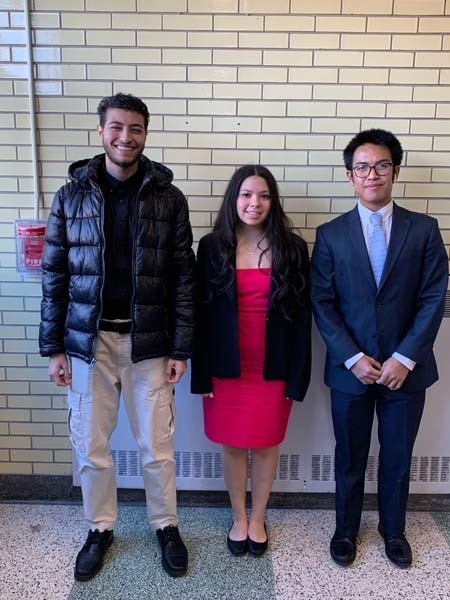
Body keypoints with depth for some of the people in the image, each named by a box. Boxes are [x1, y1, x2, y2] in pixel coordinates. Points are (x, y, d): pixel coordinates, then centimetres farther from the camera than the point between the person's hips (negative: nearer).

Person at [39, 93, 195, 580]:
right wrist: (54, 347, 1)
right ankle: (100, 529, 36)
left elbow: (183, 278, -2)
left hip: (148, 342, -1)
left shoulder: (168, 198, -2)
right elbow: (54, 276, 3)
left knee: (156, 445, 10)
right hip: (88, 340, 1)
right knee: (90, 445, 12)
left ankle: (166, 526, 34)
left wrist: (180, 348, -5)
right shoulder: (71, 196, 1)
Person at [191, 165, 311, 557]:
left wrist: (297, 376, -6)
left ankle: (257, 519, 36)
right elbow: (201, 314, -2)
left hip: (274, 368, 0)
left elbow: (302, 316, -3)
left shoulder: (292, 249, -3)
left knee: (266, 444, 13)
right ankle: (238, 518, 36)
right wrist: (202, 374, -5)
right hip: (227, 367, 1)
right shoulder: (212, 247, -2)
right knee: (232, 444, 13)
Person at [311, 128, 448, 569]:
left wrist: (404, 358, -12)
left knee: (398, 459, 16)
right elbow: (322, 303, -4)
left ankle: (393, 530, 40)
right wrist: (353, 358, -12)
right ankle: (346, 529, 36)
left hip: (406, 367, 1)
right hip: (350, 368, 0)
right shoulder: (330, 235, -1)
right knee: (349, 458, 14)